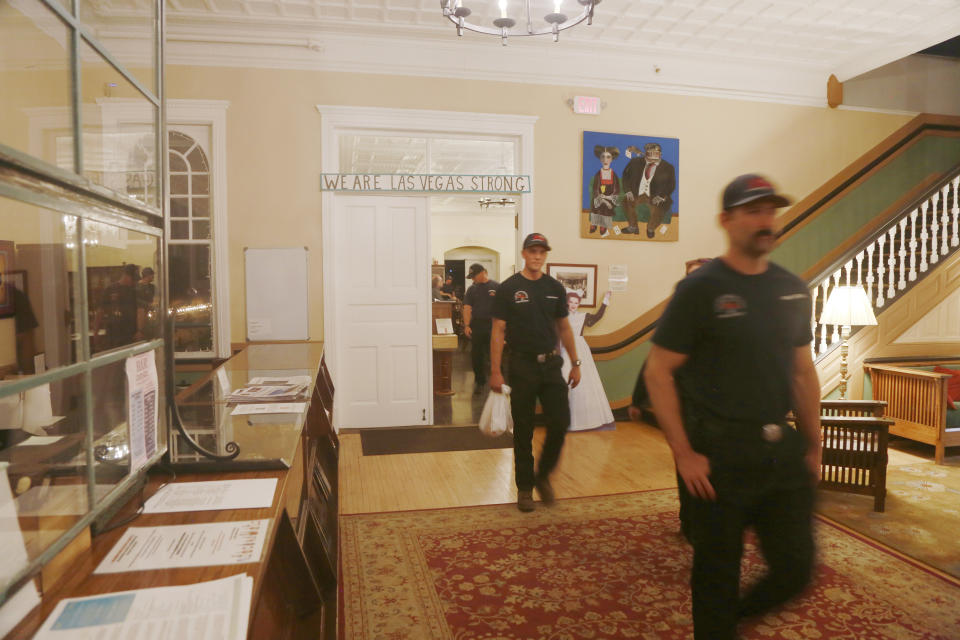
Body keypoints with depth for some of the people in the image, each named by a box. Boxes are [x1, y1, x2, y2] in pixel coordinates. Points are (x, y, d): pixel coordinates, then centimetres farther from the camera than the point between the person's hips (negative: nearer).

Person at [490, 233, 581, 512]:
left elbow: (564, 328, 13)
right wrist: (495, 371, -11)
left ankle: (543, 475, 23)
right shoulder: (509, 288, -4)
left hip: (551, 364, 3)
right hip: (522, 366, -3)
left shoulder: (555, 287, 8)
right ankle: (525, 487, 21)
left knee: (560, 423, -1)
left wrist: (576, 363, 10)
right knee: (523, 431, 6)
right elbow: (498, 331, -6)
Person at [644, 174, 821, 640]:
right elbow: (658, 372, -12)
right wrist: (683, 453, -15)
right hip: (720, 455, -5)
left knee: (796, 567, 13)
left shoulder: (793, 289, 7)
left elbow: (803, 371, 14)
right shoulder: (700, 288, -11)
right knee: (718, 571, 9)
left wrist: (813, 445, 13)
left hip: (782, 451, 6)